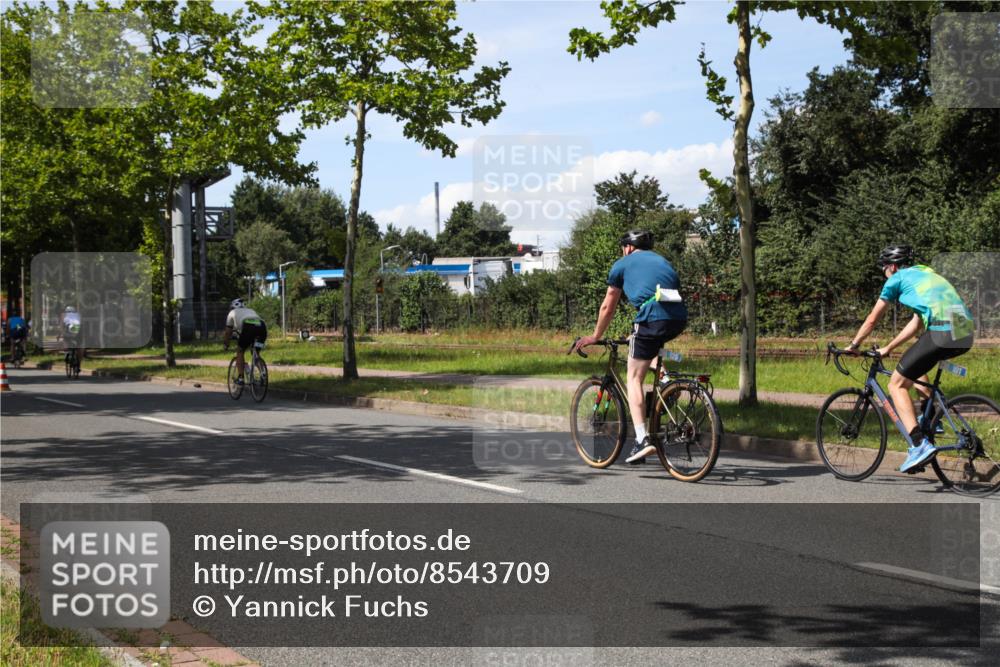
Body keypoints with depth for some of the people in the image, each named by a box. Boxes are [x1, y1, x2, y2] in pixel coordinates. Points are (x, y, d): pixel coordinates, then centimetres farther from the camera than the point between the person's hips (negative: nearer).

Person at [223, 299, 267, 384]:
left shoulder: (232, 313, 31)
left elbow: (228, 332, 35)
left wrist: (225, 344, 48)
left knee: (240, 351, 15)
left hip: (248, 327, -4)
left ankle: (240, 377, 5)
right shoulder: (251, 310, 42)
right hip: (262, 327, 4)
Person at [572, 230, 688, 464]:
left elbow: (607, 307, 22)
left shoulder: (622, 264, 17)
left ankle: (642, 440, -7)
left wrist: (595, 337, 36)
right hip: (679, 319, 5)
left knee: (634, 379, 5)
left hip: (652, 319, -5)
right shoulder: (662, 261, 31)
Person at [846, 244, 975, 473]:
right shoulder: (925, 274, 33)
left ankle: (920, 444, -12)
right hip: (966, 335, 8)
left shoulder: (897, 279, 12)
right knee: (914, 366, 33)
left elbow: (872, 320, 18)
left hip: (942, 332, -8)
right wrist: (887, 349, 44)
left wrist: (853, 346, 32)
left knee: (897, 384, 3)